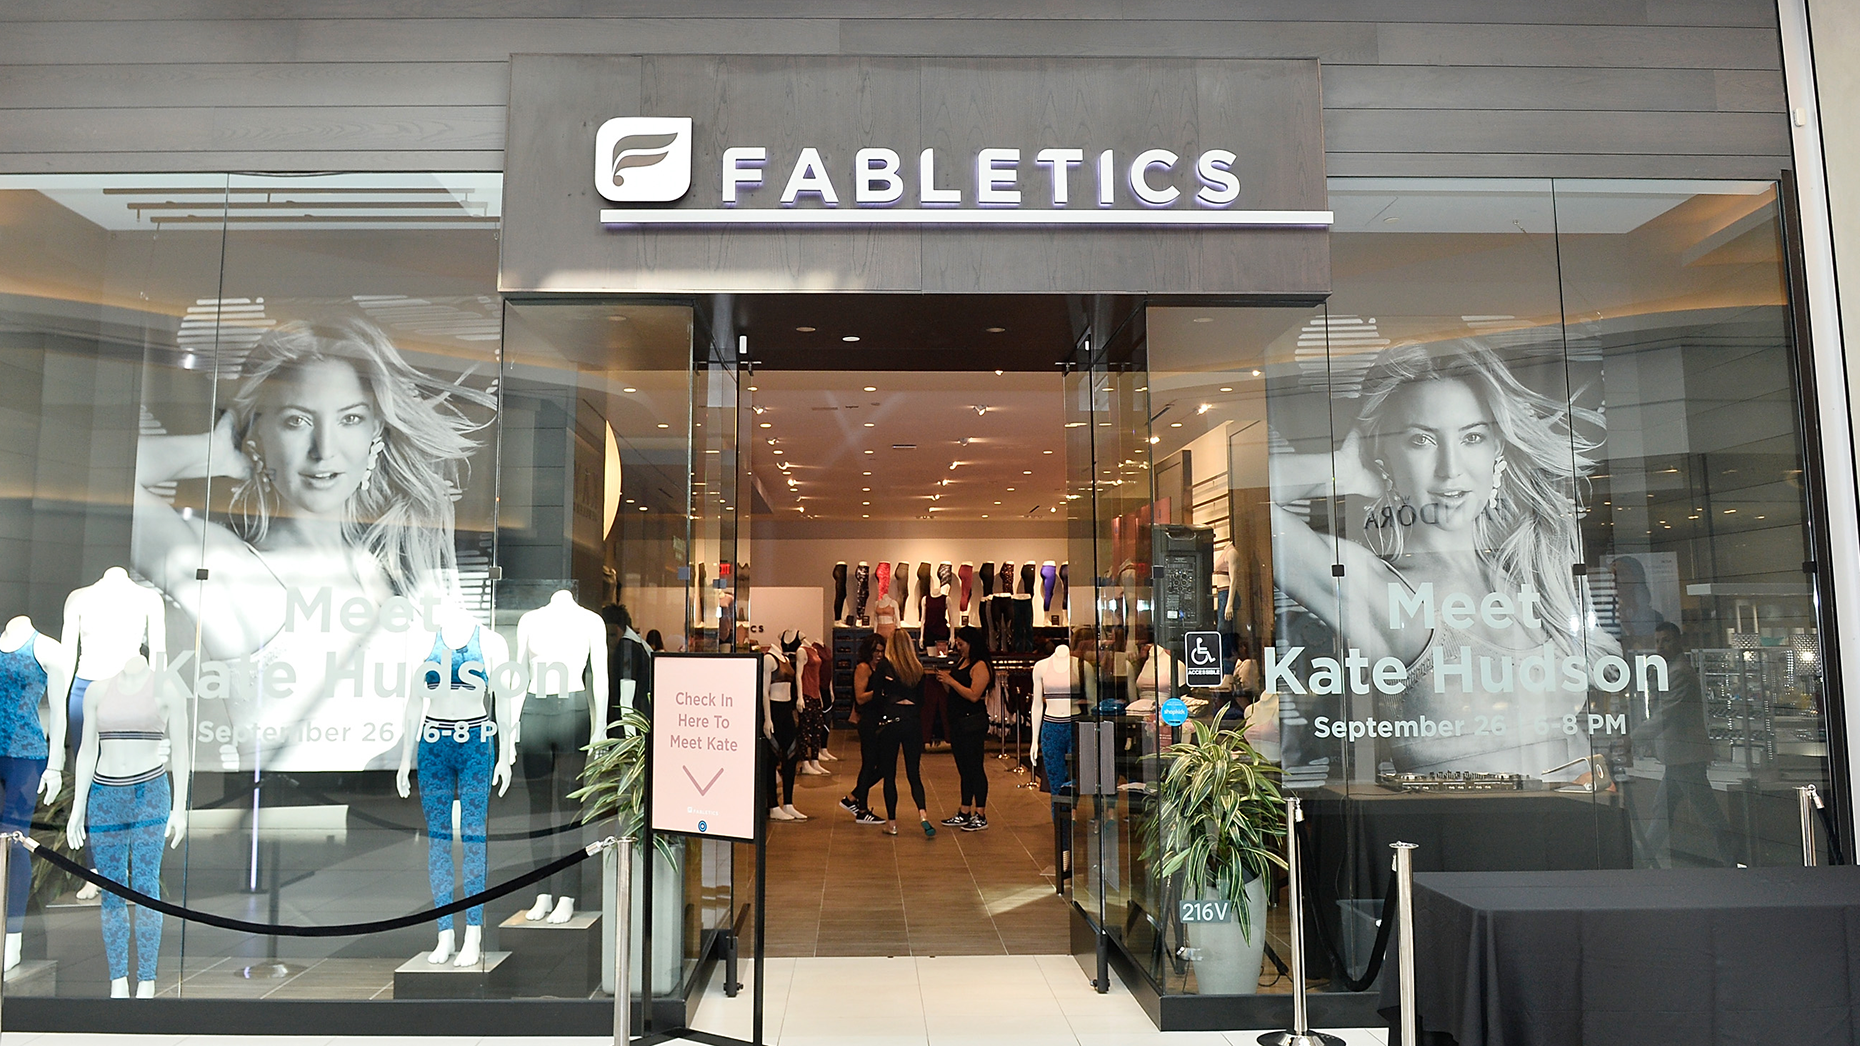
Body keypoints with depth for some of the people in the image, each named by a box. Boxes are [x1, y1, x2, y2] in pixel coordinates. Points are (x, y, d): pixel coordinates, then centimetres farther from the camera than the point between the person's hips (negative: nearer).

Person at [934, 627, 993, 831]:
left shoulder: (980, 666, -12)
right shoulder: (961, 663, 15)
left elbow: (974, 695, -22)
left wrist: (951, 681, -18)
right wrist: (944, 681, 1)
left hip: (973, 722, -9)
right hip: (958, 722, 9)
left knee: (976, 768, -5)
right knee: (964, 770, 14)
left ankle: (981, 816, 0)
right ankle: (965, 814, 21)